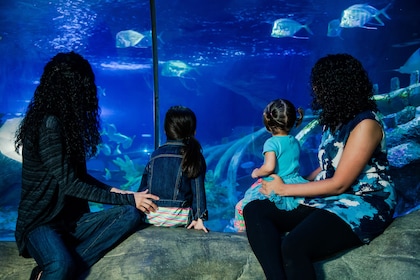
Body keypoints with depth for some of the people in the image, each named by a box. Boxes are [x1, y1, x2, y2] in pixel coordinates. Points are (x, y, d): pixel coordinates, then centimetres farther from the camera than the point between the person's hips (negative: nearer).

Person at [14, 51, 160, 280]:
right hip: (41, 222, -10)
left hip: (71, 220, 10)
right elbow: (68, 184, -20)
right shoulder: (49, 124, -17)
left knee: (132, 215, -15)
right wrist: (127, 198, -15)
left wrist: (111, 190, 3)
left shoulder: (66, 122, 9)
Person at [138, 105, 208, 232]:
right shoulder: (194, 156, -2)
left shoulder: (155, 155, 7)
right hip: (179, 219, -3)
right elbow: (198, 189, -7)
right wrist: (199, 218, -6)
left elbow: (143, 187, 10)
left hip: (151, 217, 3)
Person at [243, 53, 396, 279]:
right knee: (254, 210, -13)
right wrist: (297, 182, 4)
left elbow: (338, 184, -16)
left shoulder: (365, 124, -14)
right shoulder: (335, 119, 13)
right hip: (328, 198, 9)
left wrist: (285, 189, -9)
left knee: (294, 245, -37)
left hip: (362, 204, -9)